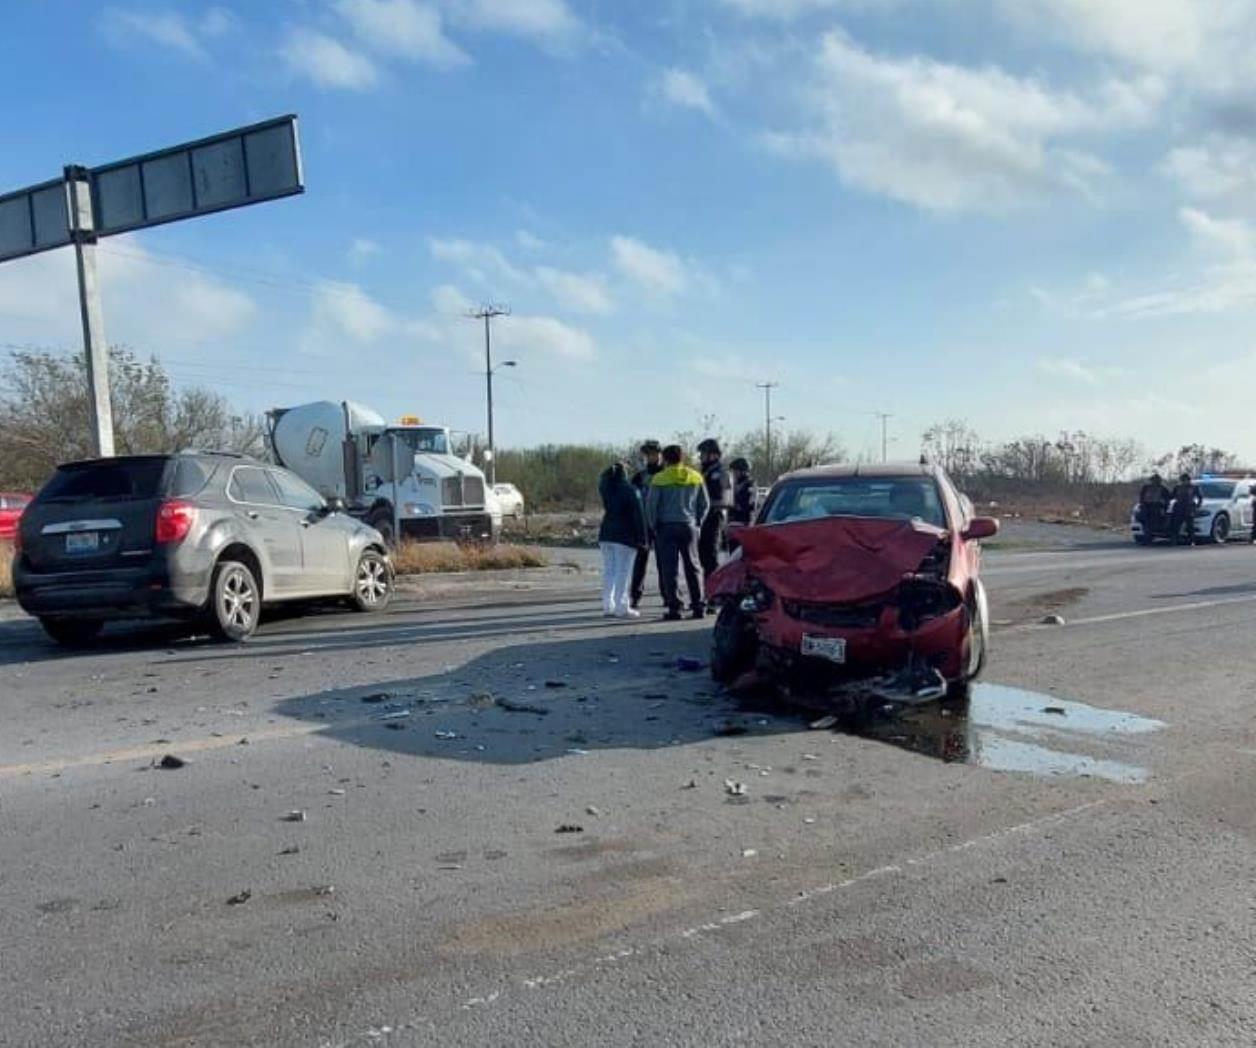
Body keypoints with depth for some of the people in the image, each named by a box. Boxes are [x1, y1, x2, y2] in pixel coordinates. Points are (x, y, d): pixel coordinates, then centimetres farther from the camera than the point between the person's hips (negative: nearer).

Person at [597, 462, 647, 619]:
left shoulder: (605, 488, 6)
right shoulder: (631, 490, -10)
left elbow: (602, 478, 32)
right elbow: (639, 515, -12)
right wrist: (641, 537, -9)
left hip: (606, 535, 6)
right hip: (625, 536, -6)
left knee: (609, 570, 10)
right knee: (623, 571, -4)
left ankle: (608, 606, 12)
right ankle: (621, 607, -5)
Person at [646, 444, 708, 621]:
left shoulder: (660, 478, -5)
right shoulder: (696, 478, 8)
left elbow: (651, 505, -6)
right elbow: (704, 505, 11)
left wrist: (653, 526, 4)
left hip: (667, 527, -3)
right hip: (689, 527, 3)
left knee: (670, 569, -1)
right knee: (692, 567, 11)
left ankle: (674, 608, -4)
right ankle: (698, 606, 10)